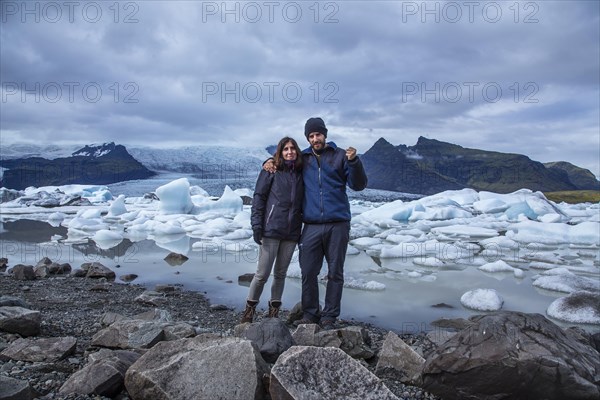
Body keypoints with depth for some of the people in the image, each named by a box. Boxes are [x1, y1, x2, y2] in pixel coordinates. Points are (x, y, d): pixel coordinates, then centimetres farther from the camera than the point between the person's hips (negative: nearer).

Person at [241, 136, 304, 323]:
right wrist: (256, 225, -10)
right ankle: (250, 308, 17)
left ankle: (274, 309, 25)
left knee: (281, 273, 11)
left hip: (291, 232, 4)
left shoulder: (301, 173, 11)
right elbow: (258, 197, -2)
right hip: (271, 230, -4)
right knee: (262, 273, -2)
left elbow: (302, 202, 15)